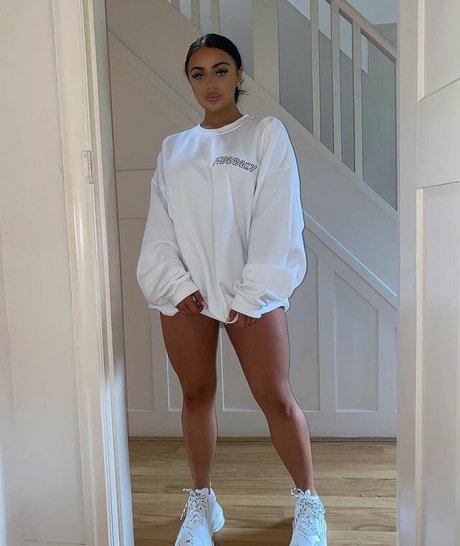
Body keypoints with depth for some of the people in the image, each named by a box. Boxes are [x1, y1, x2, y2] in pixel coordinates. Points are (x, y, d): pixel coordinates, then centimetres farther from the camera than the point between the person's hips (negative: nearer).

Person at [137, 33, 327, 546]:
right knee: (196, 395, 10)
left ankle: (308, 502, 23)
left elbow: (277, 221, -5)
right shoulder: (172, 148, 14)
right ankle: (201, 502, 29)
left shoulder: (266, 133, 4)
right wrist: (177, 286, -7)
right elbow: (159, 228, 7)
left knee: (276, 398, 0)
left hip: (250, 292, -3)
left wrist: (253, 294, -11)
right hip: (186, 293, 3)